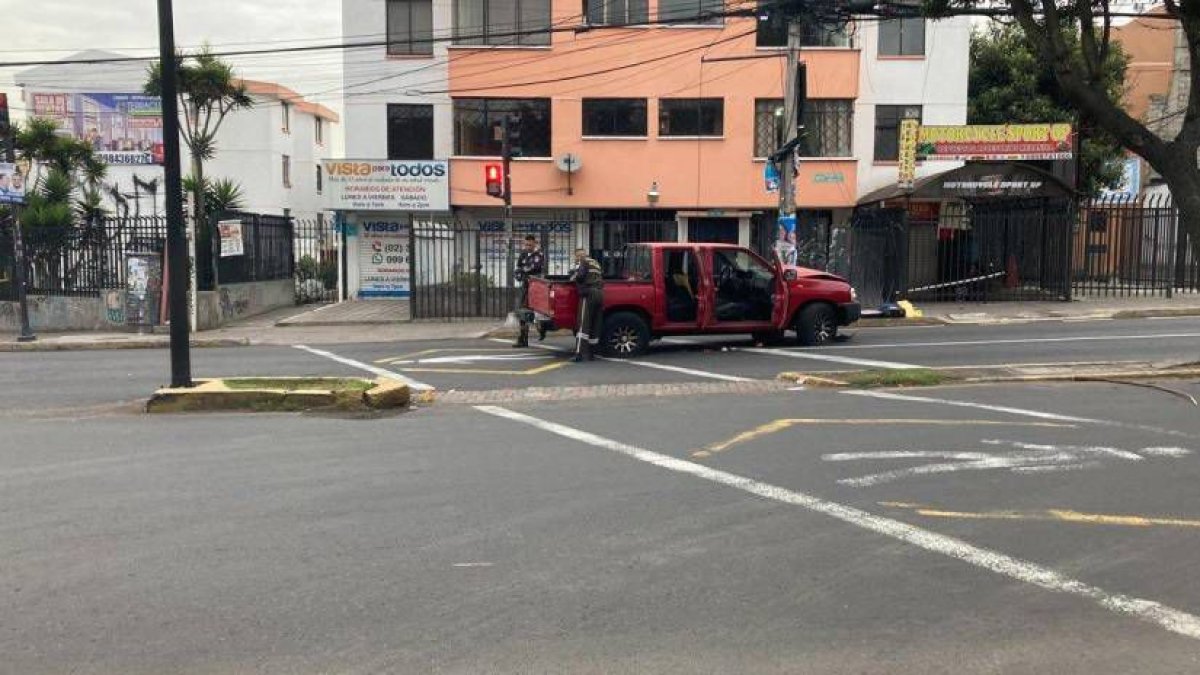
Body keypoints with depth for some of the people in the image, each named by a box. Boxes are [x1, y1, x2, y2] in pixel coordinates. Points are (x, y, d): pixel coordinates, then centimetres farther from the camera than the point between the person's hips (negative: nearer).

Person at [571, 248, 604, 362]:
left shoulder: (582, 262, 4)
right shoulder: (596, 263, 27)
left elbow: (579, 275, -10)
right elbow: (602, 275, 28)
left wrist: (573, 278, 8)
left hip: (588, 294, -7)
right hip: (600, 294, 7)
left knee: (583, 325, -12)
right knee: (596, 326, 8)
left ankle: (579, 353, -20)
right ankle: (590, 352, 13)